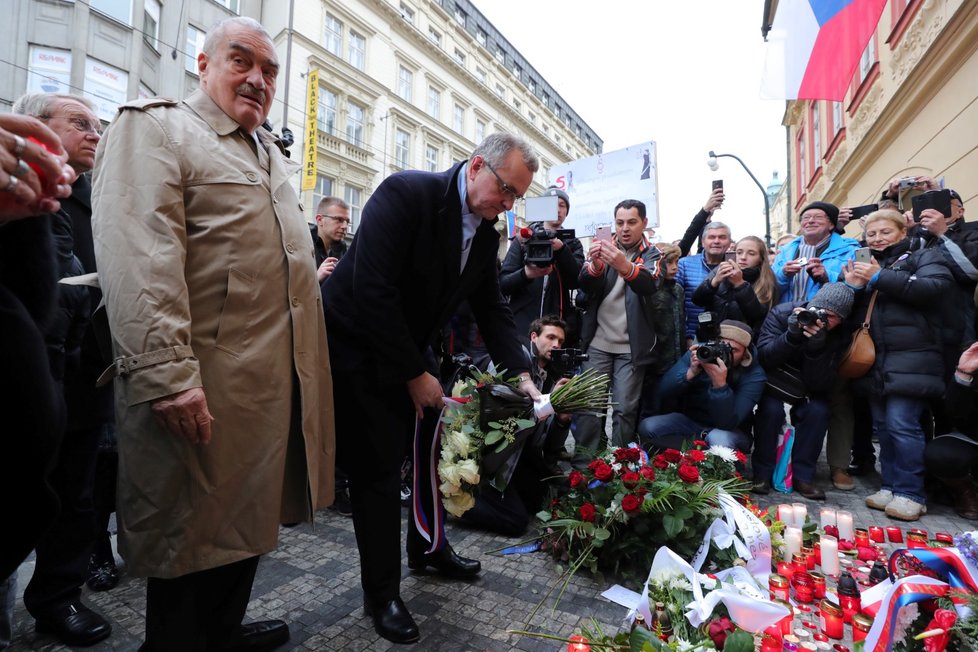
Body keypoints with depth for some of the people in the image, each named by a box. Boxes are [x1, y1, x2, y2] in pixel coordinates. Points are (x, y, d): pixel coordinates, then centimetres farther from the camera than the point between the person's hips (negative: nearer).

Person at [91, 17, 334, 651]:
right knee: (192, 533, 7)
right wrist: (168, 373, -26)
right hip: (205, 388, -8)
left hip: (276, 380, 9)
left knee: (246, 516, 20)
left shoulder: (271, 153, 21)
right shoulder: (156, 128, -5)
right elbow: (137, 259, -19)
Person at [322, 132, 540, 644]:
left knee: (434, 445, 15)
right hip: (357, 348, -7)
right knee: (378, 470, -1)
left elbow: (492, 307, 5)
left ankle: (429, 547, 40)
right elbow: (372, 291, -30)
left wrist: (520, 373, -7)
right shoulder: (405, 193, -24)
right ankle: (381, 595, 21)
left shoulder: (486, 231, 0)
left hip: (410, 347, 8)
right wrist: (415, 375, -23)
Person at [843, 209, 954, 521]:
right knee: (882, 426, 9)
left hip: (910, 362, -6)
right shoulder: (865, 264, 20)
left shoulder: (924, 256, 5)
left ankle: (911, 494, 0)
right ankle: (891, 486, 18)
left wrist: (880, 278, -17)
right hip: (875, 362, 6)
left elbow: (938, 287, -15)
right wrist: (853, 287, -1)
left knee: (902, 425, -10)